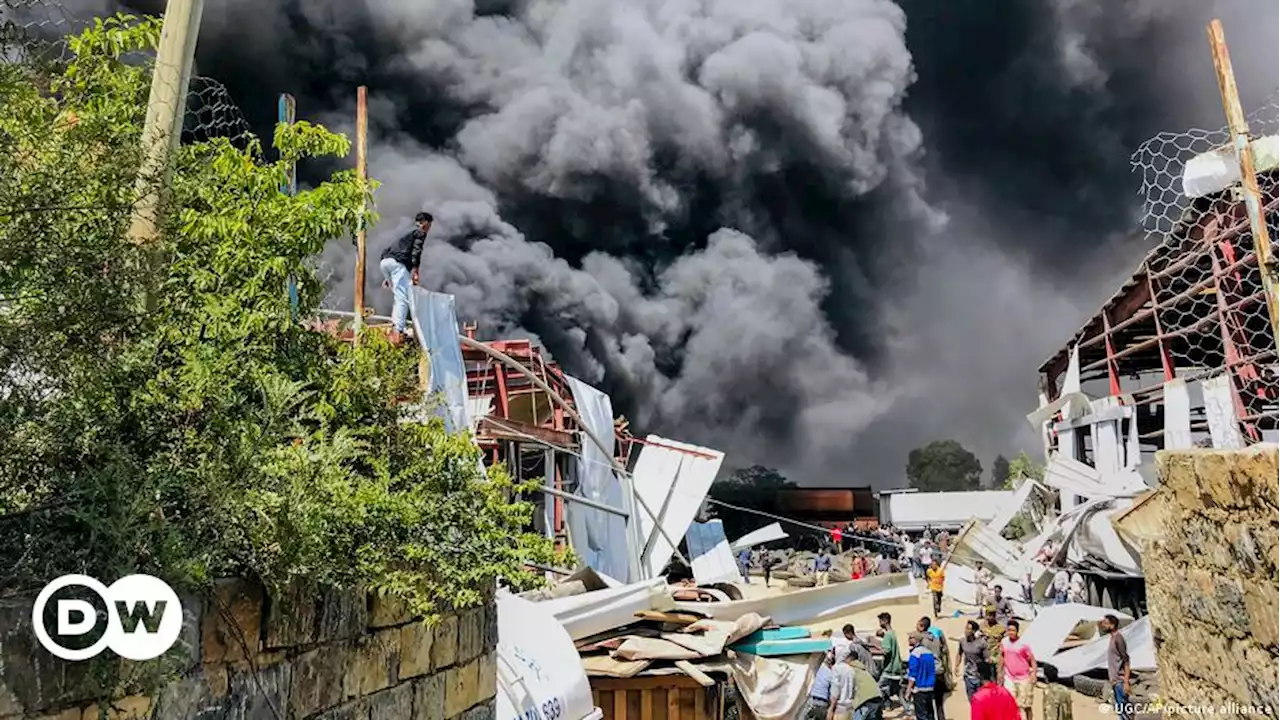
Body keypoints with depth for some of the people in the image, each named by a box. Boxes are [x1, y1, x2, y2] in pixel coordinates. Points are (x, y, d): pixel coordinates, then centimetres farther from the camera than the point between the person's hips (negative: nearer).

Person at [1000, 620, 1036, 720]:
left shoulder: (1023, 644, -13)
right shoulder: (1003, 642, -1)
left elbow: (1032, 659, -9)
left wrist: (1034, 675, -17)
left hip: (1023, 678, -3)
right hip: (1009, 678, 3)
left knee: (1025, 705, 9)